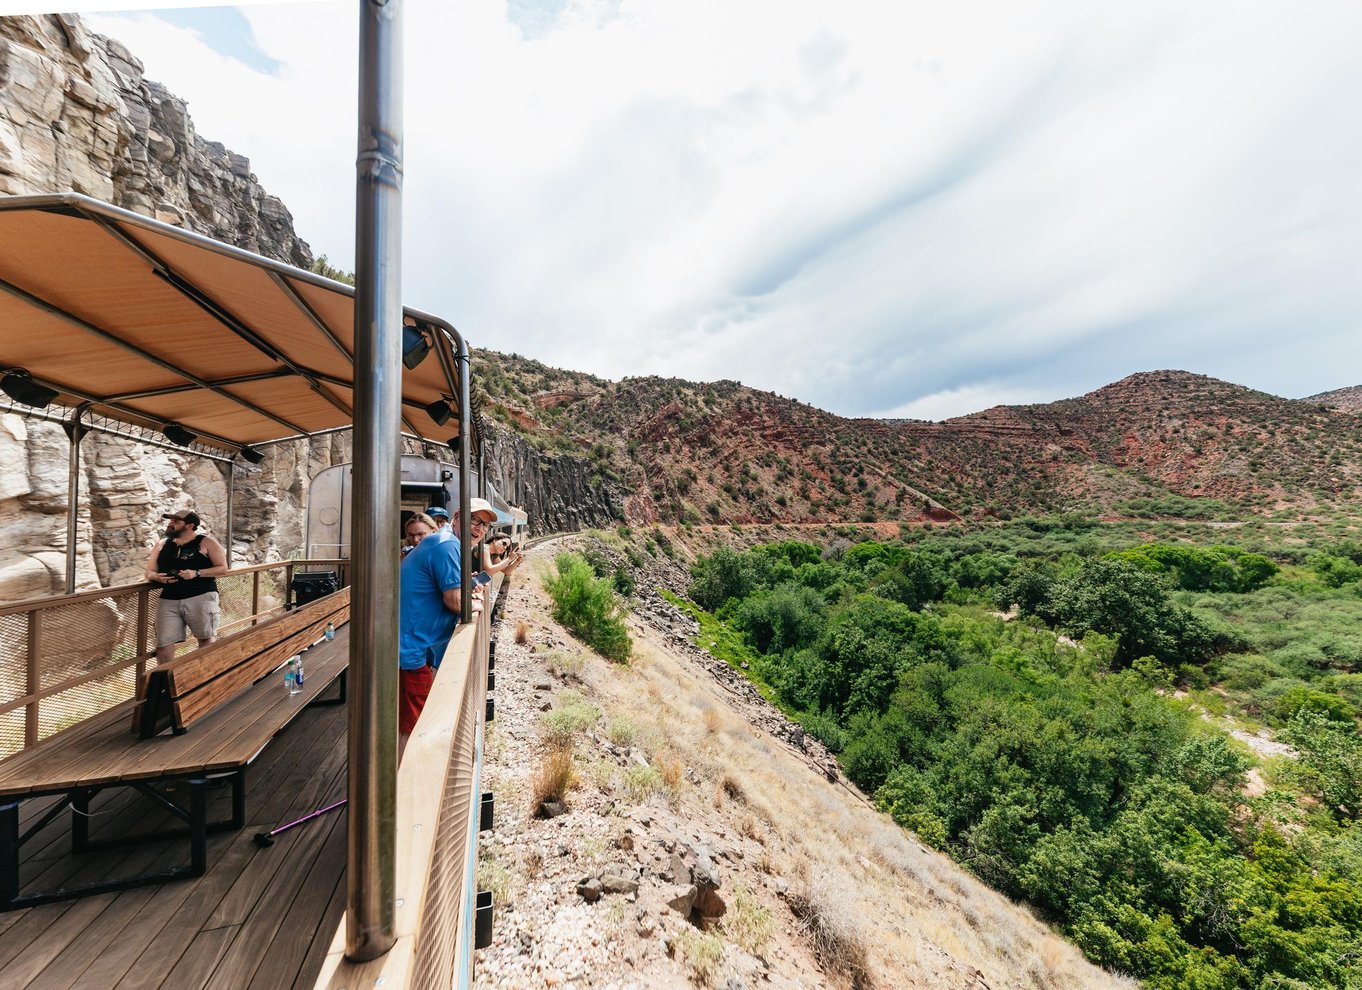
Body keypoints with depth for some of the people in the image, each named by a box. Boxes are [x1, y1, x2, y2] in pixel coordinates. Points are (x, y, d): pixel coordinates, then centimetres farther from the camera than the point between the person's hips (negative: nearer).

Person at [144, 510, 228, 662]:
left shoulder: (206, 543, 2)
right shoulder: (162, 545, 15)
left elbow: (223, 569, -1)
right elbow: (149, 572, 18)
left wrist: (196, 573, -16)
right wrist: (158, 577, -5)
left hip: (201, 597, -4)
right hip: (168, 601, 4)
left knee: (206, 638, 3)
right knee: (163, 645, -1)